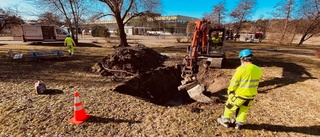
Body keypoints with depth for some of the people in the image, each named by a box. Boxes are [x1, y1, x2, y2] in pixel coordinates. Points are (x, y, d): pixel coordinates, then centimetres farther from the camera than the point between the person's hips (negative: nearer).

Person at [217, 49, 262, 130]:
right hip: (251, 95, 6)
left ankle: (225, 121, 30)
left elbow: (234, 82, -16)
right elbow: (256, 82, 7)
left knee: (230, 107, 15)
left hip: (239, 94, -6)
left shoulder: (241, 69, -22)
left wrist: (230, 90, -2)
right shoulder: (258, 70, -3)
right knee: (244, 110, 21)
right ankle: (238, 124, 35)